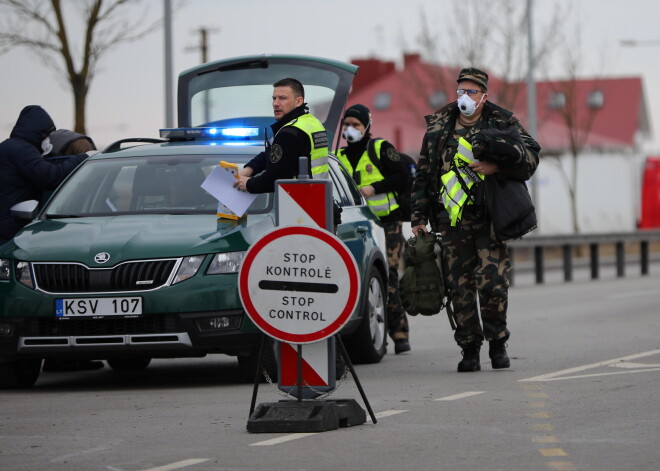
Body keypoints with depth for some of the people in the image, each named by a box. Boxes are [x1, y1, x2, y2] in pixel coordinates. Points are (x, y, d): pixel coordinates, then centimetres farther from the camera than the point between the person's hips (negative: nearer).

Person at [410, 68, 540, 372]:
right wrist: (419, 217, 13)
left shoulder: (502, 124, 5)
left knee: (492, 283, -10)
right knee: (460, 287, 1)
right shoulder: (438, 127, 13)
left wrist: (497, 167, -14)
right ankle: (469, 349, 9)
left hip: (489, 218, -3)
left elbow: (531, 158, 1)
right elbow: (423, 174, 17)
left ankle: (497, 342, 7)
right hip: (452, 221, 3)